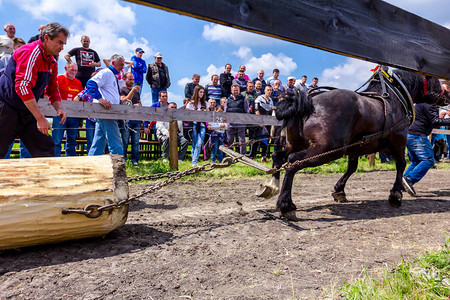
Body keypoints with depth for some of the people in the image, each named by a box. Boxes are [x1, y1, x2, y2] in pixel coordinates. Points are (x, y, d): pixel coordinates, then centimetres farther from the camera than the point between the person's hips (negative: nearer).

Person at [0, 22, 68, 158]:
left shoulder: (52, 63, 10)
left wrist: (59, 108, -2)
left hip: (26, 113, 8)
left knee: (46, 148, 0)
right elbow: (23, 86, -26)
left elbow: (53, 89, 18)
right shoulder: (31, 52, -17)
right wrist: (40, 118, -27)